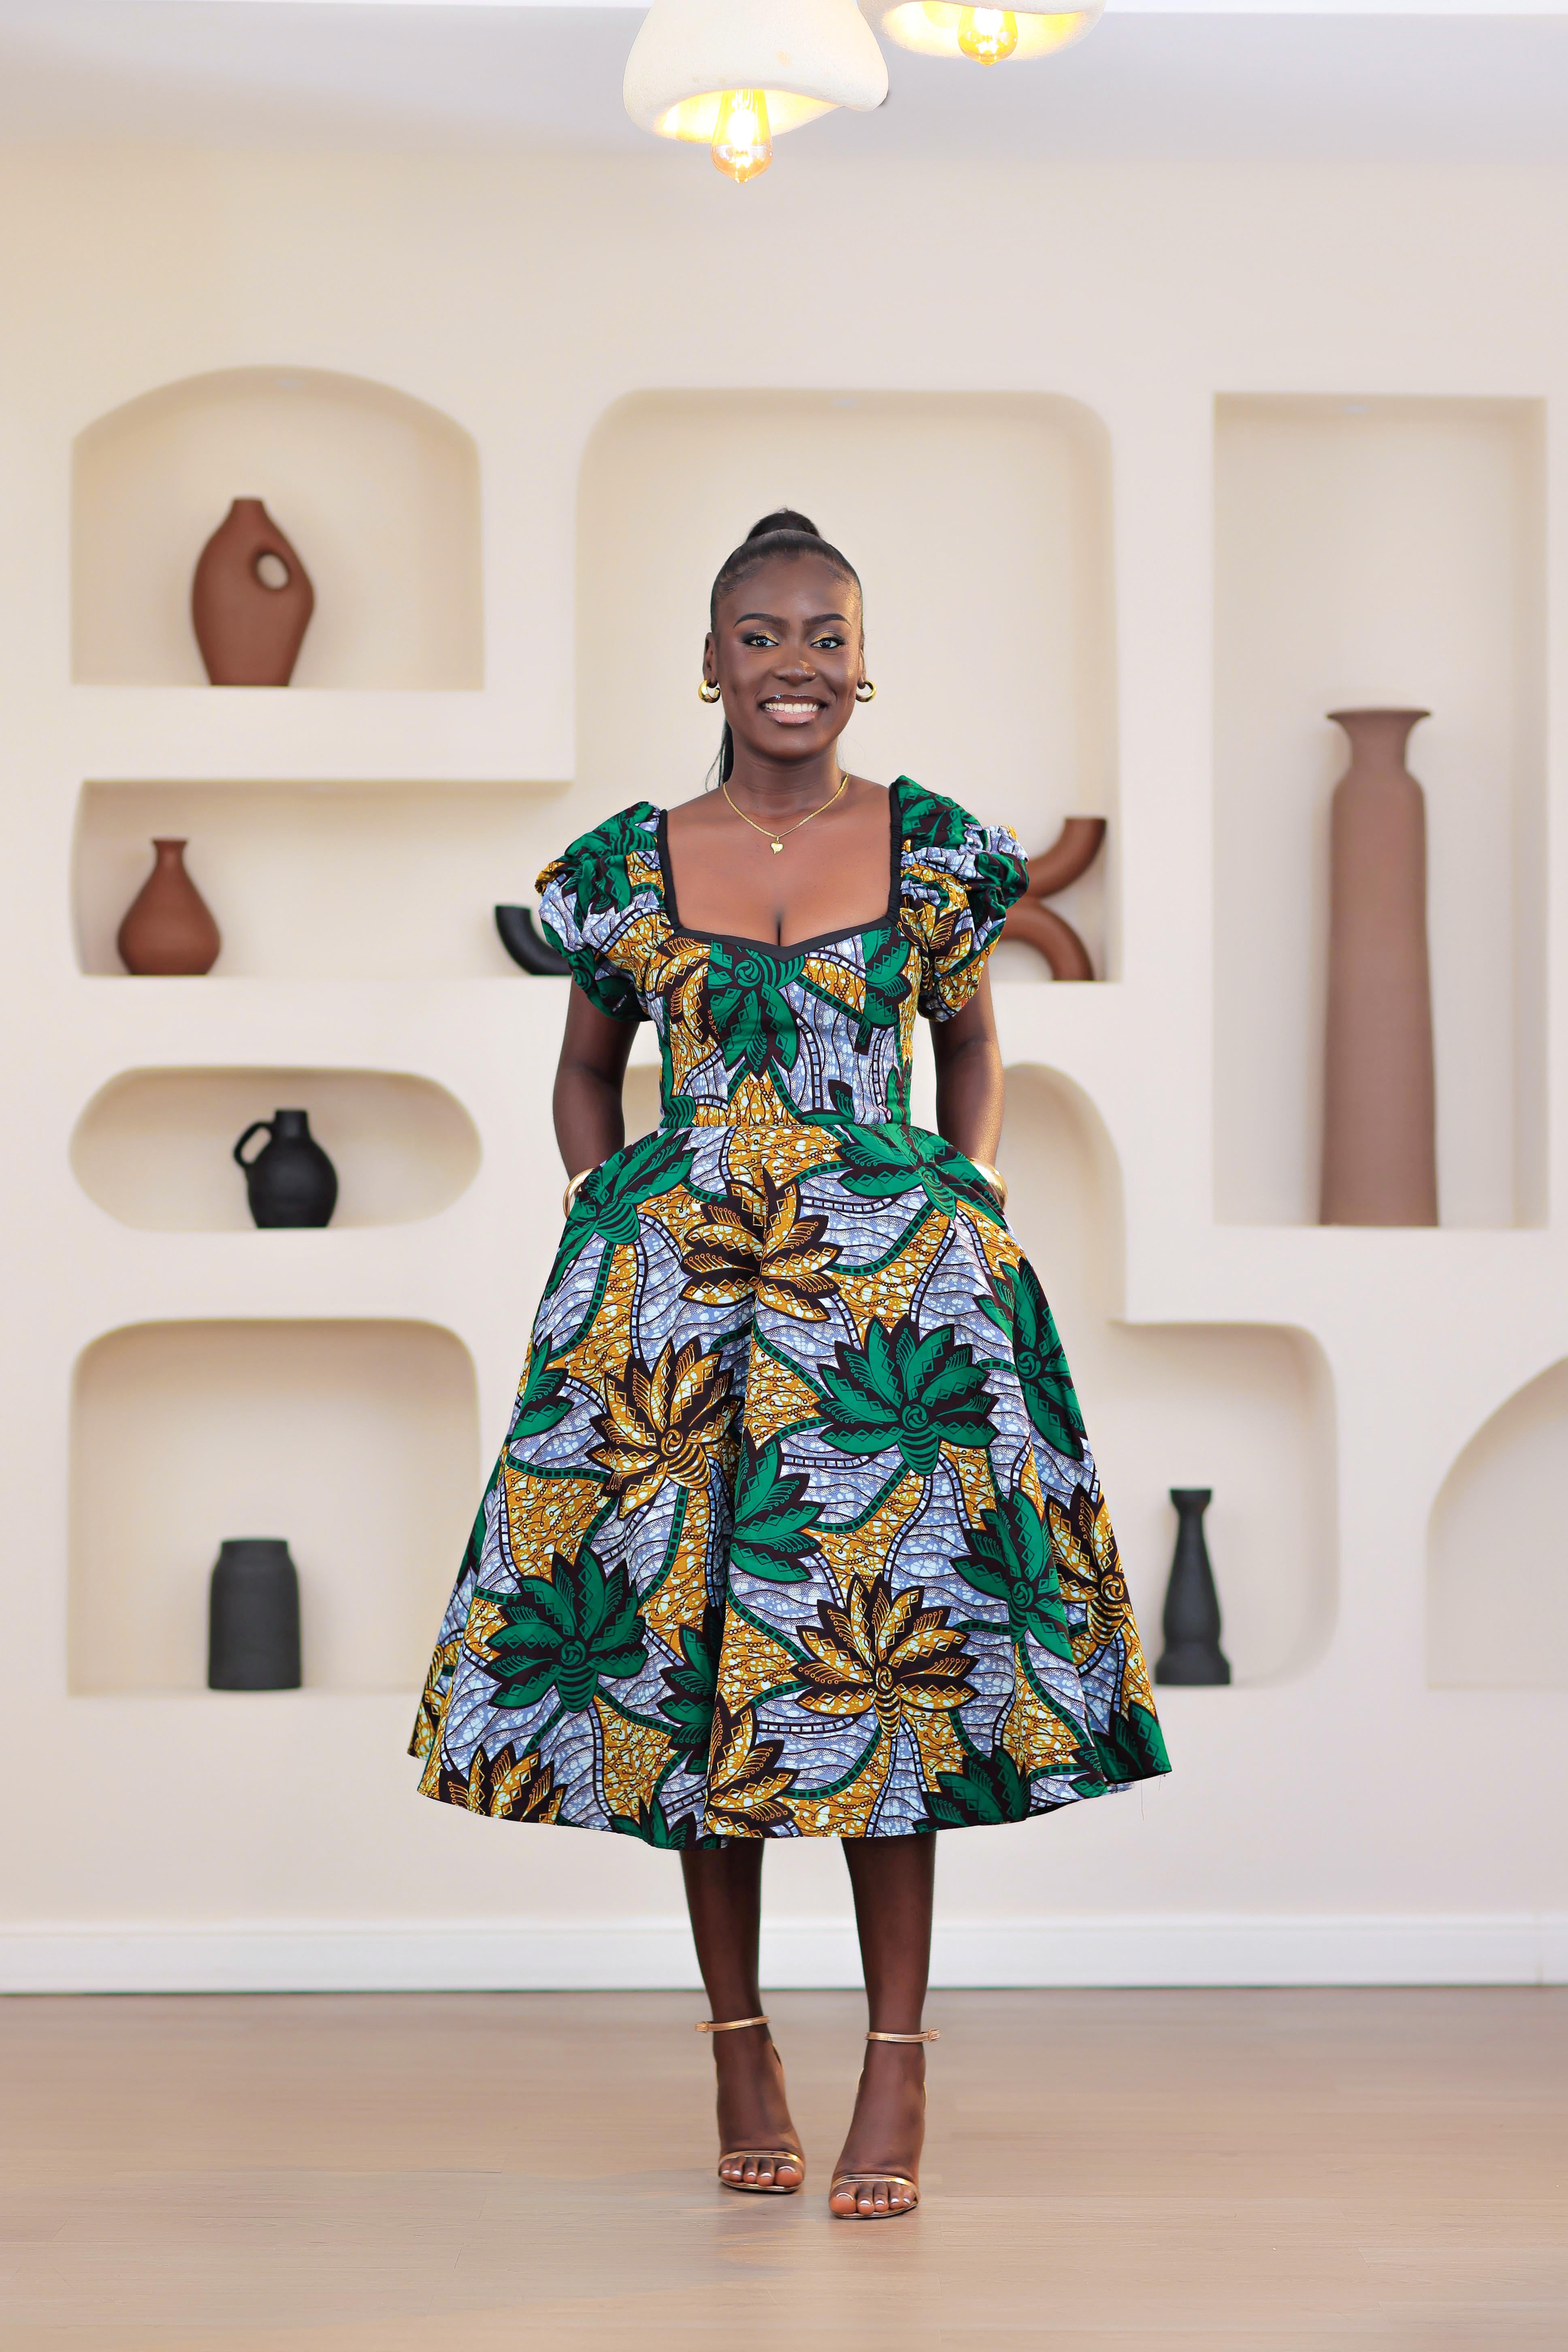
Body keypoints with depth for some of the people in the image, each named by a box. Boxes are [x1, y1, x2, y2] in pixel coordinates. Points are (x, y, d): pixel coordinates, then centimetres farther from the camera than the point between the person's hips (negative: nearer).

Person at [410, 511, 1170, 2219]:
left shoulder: (932, 853, 5)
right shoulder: (630, 867, 6)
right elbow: (586, 1072, 18)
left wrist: (973, 1209, 6)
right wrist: (605, 1215, 4)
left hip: (893, 1280, -1)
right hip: (671, 1290, 1)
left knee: (882, 1646, -5)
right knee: (682, 1637, 1)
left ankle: (897, 2060, 2)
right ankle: (739, 2043, 14)